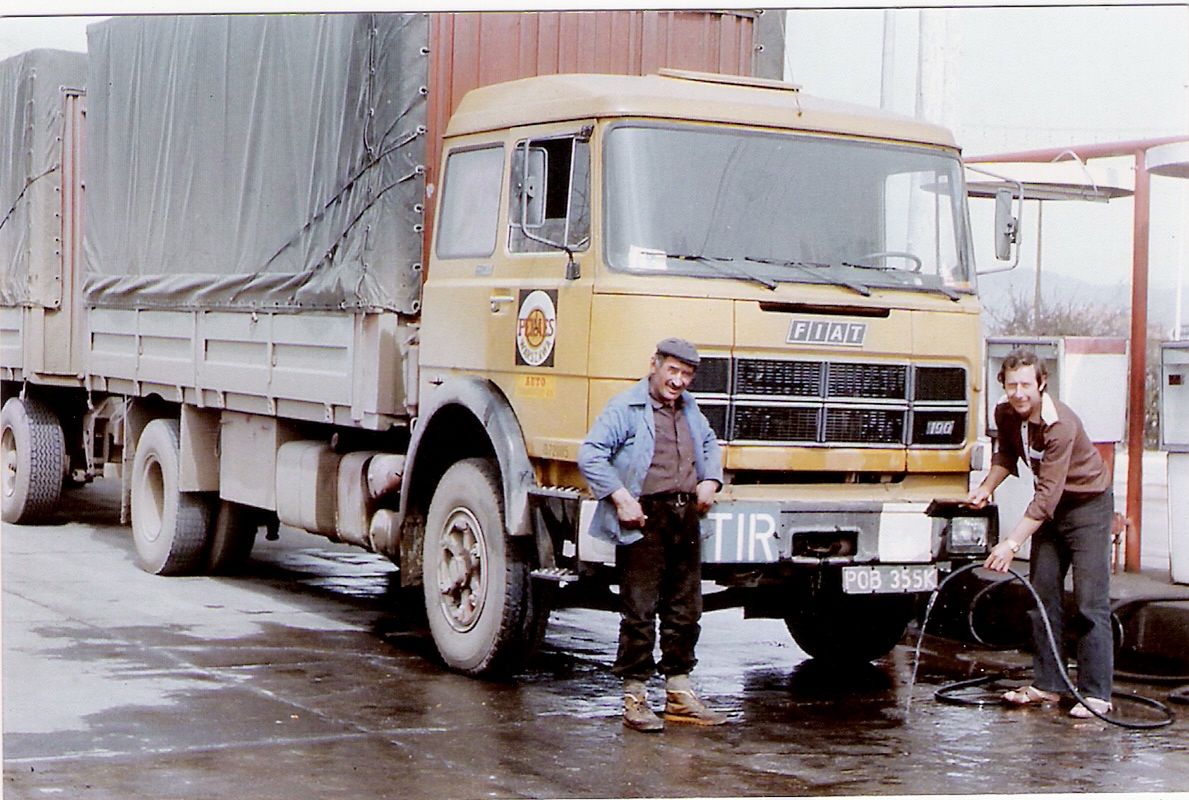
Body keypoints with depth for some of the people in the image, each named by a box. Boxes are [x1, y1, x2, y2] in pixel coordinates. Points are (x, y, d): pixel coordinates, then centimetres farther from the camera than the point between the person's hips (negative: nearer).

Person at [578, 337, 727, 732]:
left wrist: (710, 480, 15)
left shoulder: (690, 409, 17)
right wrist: (620, 498, -18)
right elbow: (590, 455, -13)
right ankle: (634, 696, 4)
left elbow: (710, 444, 34)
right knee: (639, 611, -4)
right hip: (644, 521, -7)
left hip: (686, 518, 7)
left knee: (685, 610, 11)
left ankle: (680, 695, 20)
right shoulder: (625, 407, -6)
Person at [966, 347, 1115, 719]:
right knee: (1042, 594, 7)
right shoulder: (1005, 413, -7)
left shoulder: (1060, 424, -31)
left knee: (1091, 601, -10)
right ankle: (1046, 685, 14)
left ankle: (1096, 694, -7)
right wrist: (986, 488, -2)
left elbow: (1048, 494, -33)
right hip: (1050, 507, 8)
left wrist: (1012, 543, -36)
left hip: (1089, 503, -8)